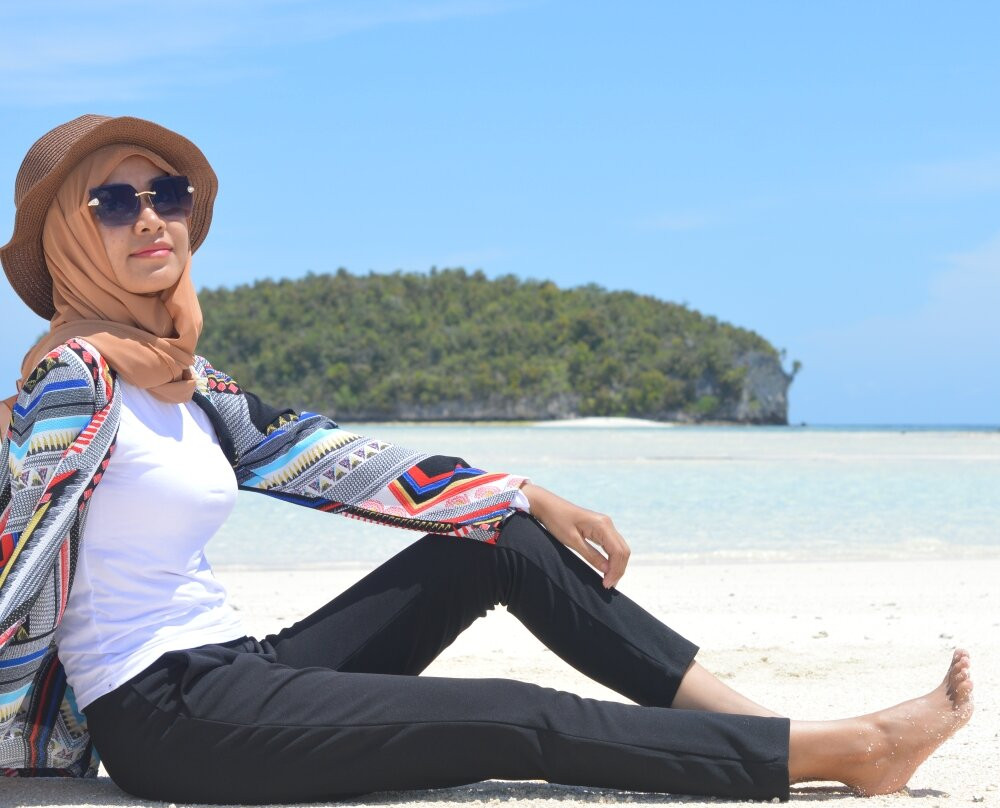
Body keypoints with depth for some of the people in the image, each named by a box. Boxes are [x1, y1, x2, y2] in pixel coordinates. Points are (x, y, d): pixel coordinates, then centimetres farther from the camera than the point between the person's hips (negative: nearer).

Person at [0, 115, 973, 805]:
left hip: (232, 677, 9)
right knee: (522, 725, -13)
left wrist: (532, 498, 16)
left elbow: (330, 459, 15)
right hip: (165, 718, -9)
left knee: (501, 541, 4)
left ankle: (764, 724, 2)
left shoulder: (184, 382, 12)